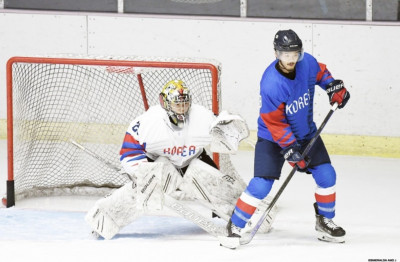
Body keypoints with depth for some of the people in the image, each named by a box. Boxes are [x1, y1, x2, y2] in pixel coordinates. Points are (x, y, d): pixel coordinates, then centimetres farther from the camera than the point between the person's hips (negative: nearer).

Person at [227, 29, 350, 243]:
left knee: (326, 175, 1)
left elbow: (320, 72, 12)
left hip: (306, 132, 6)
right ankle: (235, 225, 2)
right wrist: (291, 151, -28)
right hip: (273, 137, -6)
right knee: (261, 185, -14)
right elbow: (276, 123, -26)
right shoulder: (271, 85, -32)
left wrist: (334, 86, -1)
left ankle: (325, 221, 21)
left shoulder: (307, 62, -15)